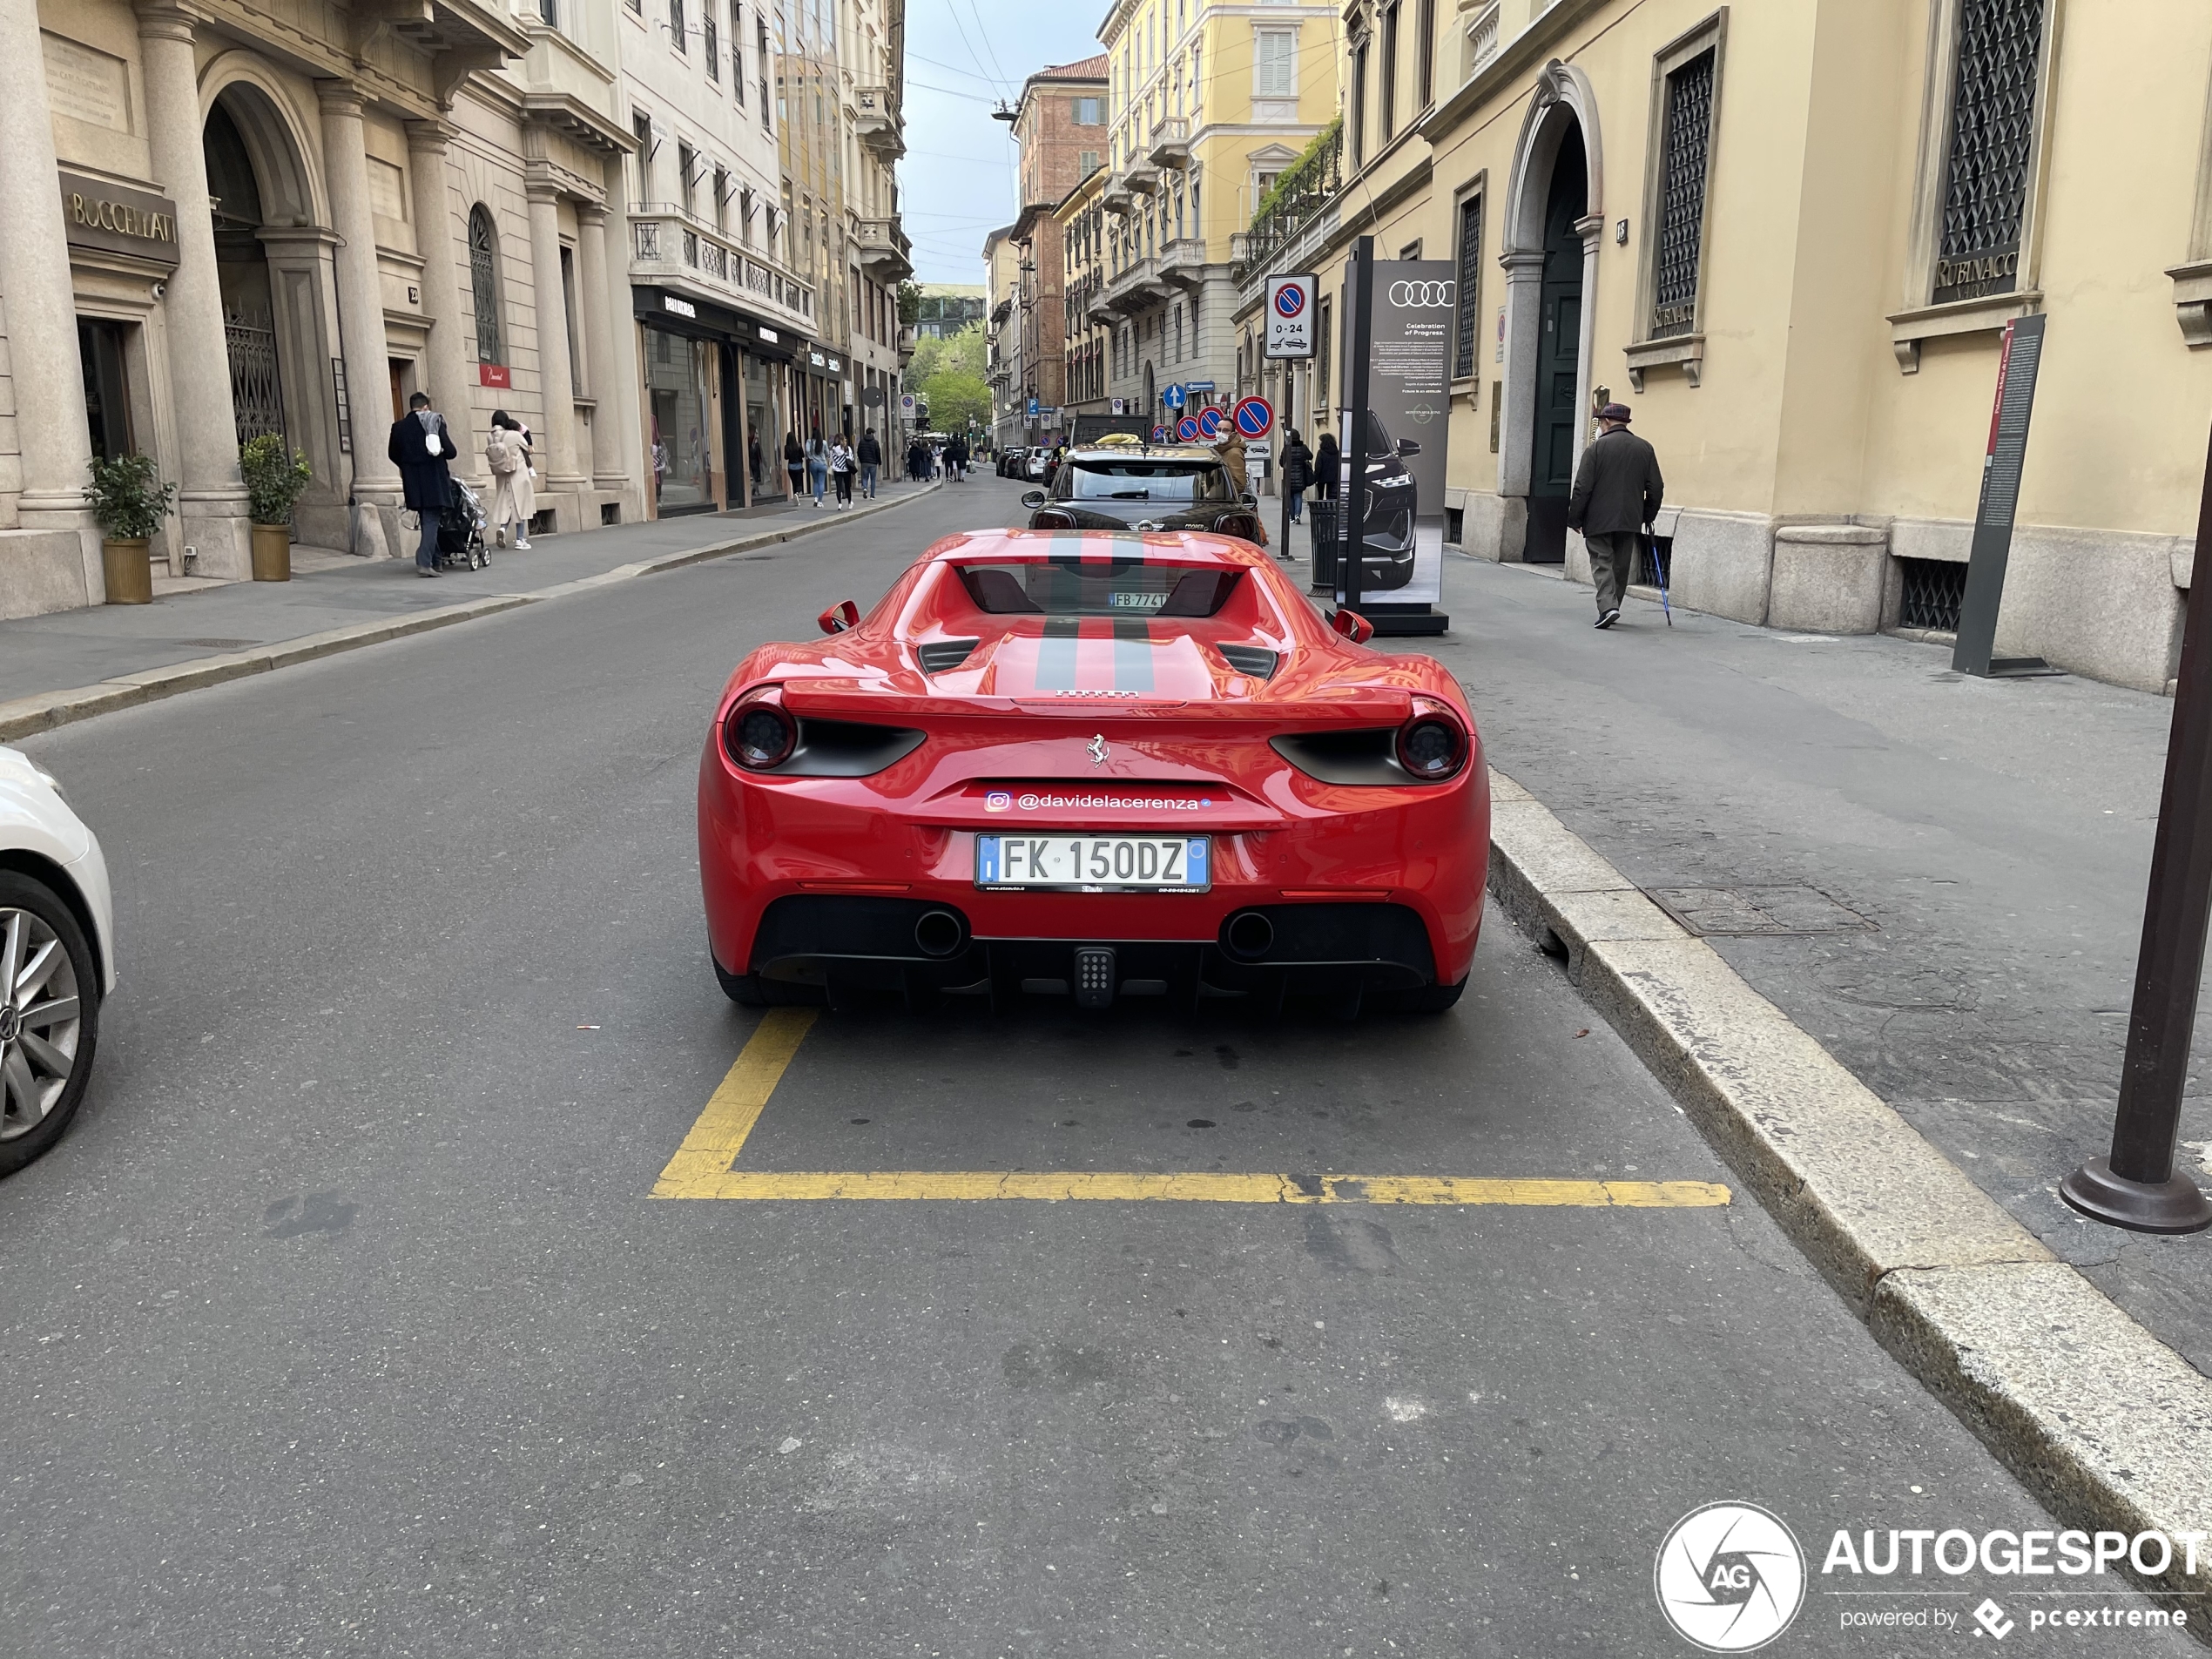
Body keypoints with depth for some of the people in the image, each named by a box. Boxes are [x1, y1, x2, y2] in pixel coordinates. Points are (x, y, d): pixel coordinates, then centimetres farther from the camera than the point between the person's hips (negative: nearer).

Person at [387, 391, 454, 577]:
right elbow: (450, 452, -8)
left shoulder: (398, 427, 4)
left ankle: (435, 561, 21)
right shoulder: (435, 422, -5)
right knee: (431, 520, -3)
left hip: (413, 484, 4)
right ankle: (424, 562, -17)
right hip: (433, 481, -4)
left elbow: (393, 454, 11)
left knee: (426, 520, 16)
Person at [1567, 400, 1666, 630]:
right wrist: (1648, 516, 18)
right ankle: (1612, 608, 22)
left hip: (1599, 519, -4)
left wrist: (1574, 518, -3)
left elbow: (1583, 487, -10)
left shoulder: (1596, 446, -7)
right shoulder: (1645, 448, 6)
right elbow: (1656, 487, 7)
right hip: (1630, 519, 4)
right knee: (1622, 565, 14)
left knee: (1602, 562, -1)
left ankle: (1607, 607, -18)